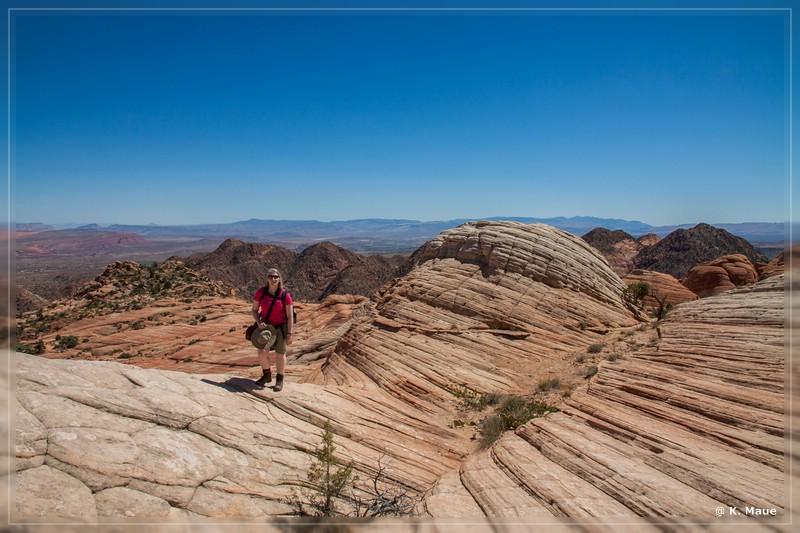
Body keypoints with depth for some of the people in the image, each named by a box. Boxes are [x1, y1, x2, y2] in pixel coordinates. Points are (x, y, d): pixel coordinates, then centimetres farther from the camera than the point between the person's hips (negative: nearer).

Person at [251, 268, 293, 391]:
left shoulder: (285, 296, -14)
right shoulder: (260, 292, -8)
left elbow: (289, 316, -10)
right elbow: (254, 310, 1)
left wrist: (289, 334, -11)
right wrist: (259, 322, -17)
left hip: (281, 327, -2)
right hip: (266, 326, 2)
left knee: (280, 354, 7)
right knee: (262, 352, -9)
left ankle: (279, 380, 26)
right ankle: (267, 375, 19)